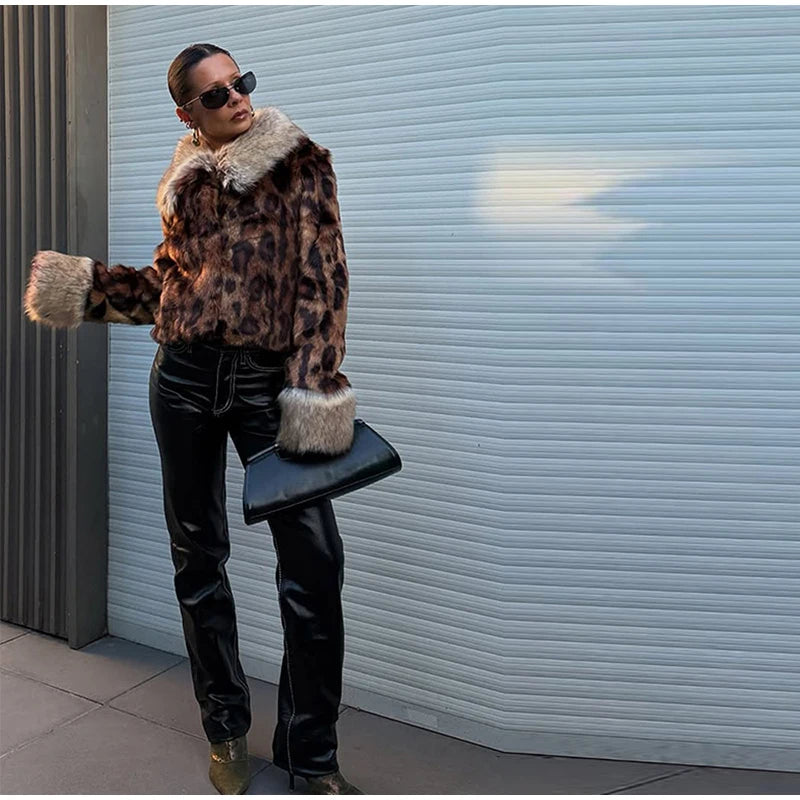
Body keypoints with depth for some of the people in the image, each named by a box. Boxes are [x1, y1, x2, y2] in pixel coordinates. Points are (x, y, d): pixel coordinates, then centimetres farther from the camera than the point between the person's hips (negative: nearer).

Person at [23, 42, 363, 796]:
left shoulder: (300, 162, 1)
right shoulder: (186, 179, 13)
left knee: (313, 563, -8)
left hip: (266, 377, -4)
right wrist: (85, 284, 9)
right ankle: (226, 731, 28)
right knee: (197, 556, 9)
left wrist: (315, 388, -16)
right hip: (184, 374, 4)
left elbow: (321, 279, -7)